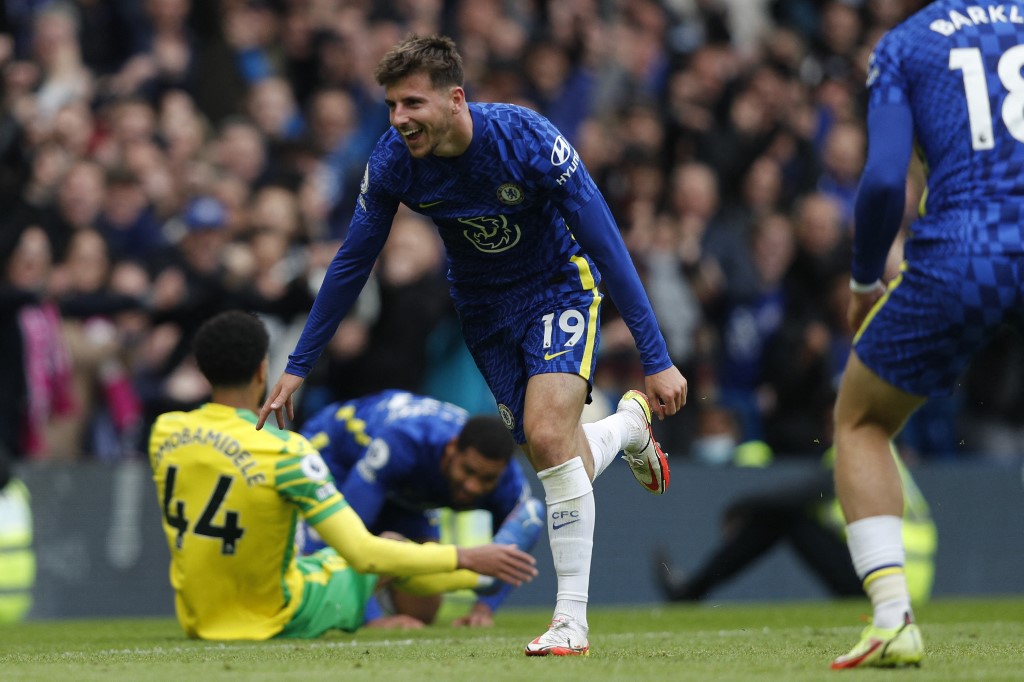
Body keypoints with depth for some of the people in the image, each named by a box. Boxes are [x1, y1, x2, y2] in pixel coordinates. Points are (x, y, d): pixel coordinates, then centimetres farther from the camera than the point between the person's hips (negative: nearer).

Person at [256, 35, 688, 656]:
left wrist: (657, 359, -25)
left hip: (559, 285, -4)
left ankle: (572, 619, -17)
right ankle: (630, 423, 37)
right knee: (551, 459, 1)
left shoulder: (526, 139, -30)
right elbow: (352, 263, -4)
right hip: (482, 307, 4)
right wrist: (298, 367, -1)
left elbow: (606, 244, -25)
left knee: (548, 433, -25)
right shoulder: (394, 160, -19)